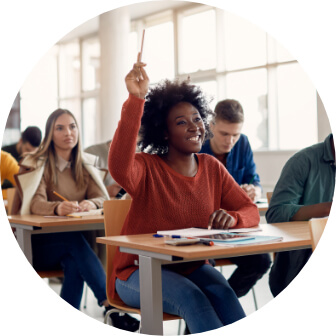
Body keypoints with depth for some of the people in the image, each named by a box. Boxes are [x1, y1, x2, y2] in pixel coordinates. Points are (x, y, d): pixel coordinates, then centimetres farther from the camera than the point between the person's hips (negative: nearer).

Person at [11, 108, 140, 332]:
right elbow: (36, 203, -21)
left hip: (71, 242, 3)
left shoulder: (86, 165, 10)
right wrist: (57, 208, -46)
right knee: (75, 241, -34)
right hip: (36, 244, -3)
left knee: (74, 263, -33)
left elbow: (104, 198, -3)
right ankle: (111, 305, -39)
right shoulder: (37, 164, -4)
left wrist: (90, 204, -30)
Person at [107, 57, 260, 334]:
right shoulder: (147, 168, -10)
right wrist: (136, 100, -40)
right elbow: (119, 168, -34)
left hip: (191, 268, 4)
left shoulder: (212, 168, 6)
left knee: (222, 292, -27)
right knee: (191, 296, -32)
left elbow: (250, 210, 4)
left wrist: (232, 217, -21)